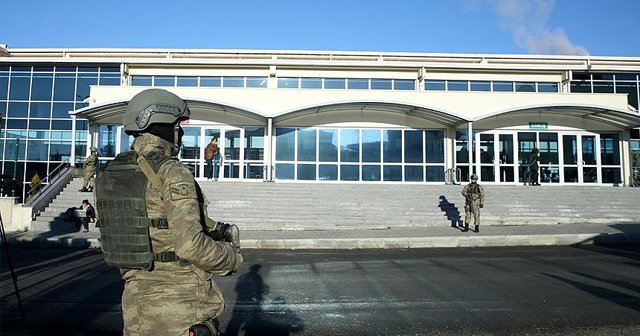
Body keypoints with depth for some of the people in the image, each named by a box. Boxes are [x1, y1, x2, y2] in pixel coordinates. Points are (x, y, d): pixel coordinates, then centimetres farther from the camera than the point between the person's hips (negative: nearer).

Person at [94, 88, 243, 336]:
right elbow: (190, 245, -25)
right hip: (182, 302, -7)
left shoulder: (108, 176, 4)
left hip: (136, 299, 7)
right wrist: (232, 257, -7)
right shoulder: (171, 173, -19)